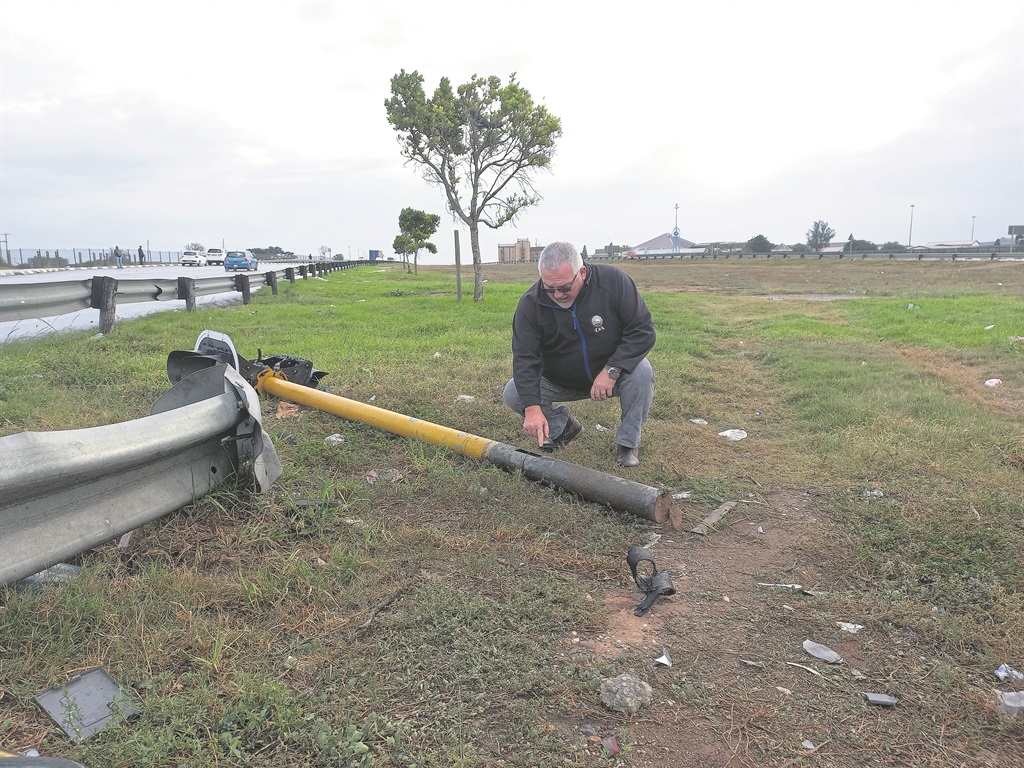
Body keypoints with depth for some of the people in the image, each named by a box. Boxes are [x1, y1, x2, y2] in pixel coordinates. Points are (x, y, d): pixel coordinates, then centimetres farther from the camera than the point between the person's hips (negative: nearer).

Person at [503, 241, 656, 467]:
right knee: (513, 394, -17)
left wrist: (612, 370, -31)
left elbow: (643, 330, -20)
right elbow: (525, 358, -22)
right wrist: (532, 408, -35)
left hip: (612, 374, -1)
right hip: (559, 380, 2)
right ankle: (563, 426, 10)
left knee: (641, 372, -32)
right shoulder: (531, 304, -19)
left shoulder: (613, 281, -23)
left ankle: (628, 442, -10)